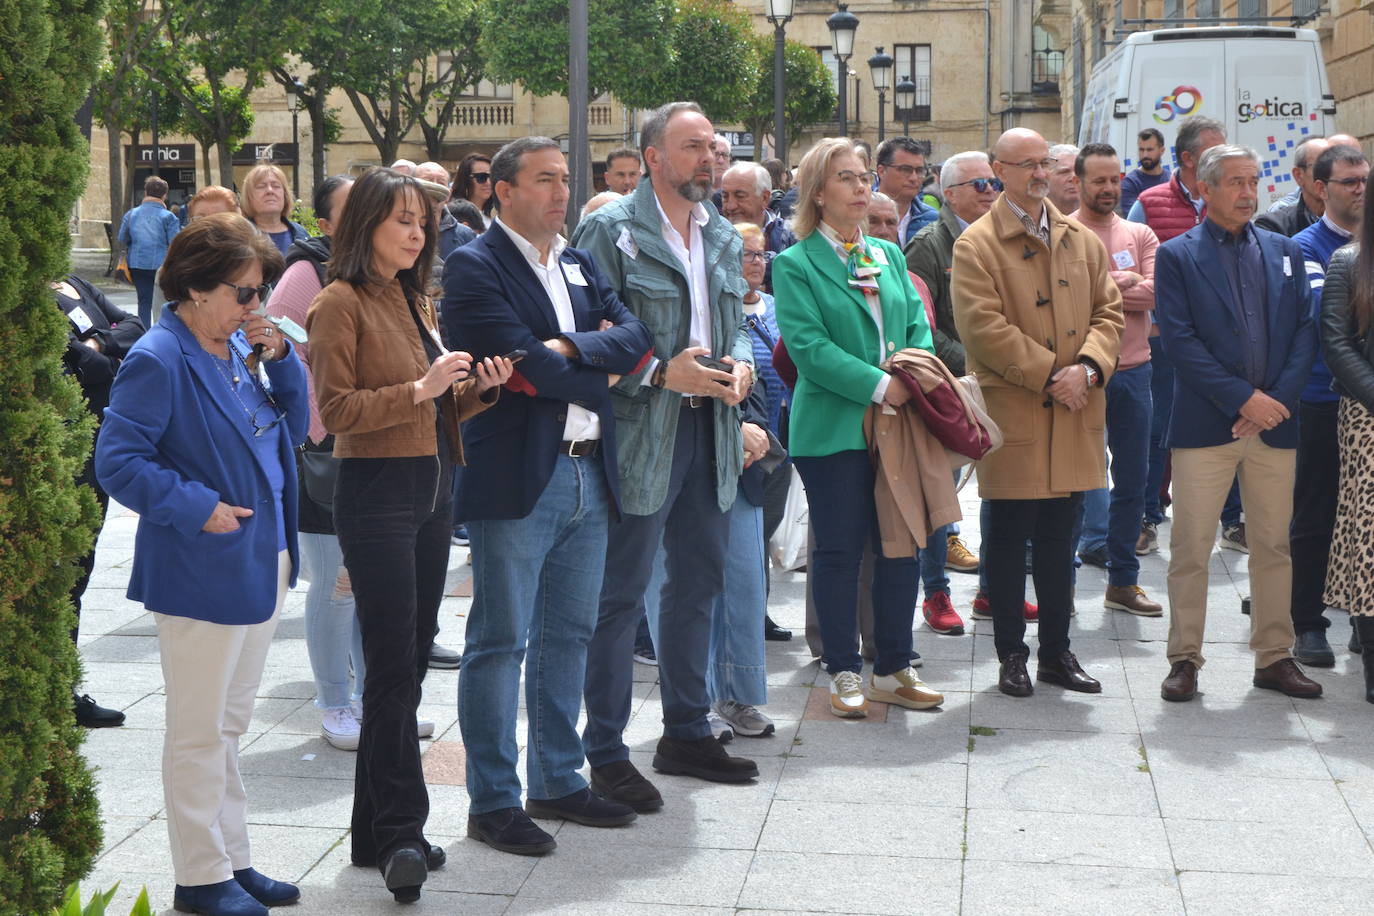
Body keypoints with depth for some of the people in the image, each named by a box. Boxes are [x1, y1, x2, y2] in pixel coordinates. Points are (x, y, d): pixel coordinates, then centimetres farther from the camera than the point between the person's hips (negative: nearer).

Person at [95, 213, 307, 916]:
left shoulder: (242, 346, 7)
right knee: (200, 732, 4)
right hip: (203, 574, -8)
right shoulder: (158, 361, -16)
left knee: (229, 725, 18)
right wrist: (198, 508, -20)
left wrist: (280, 358, -2)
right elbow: (118, 462, -17)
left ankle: (232, 859, 29)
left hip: (262, 563, 8)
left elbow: (294, 429, 12)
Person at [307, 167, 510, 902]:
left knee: (406, 664, 11)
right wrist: (417, 390, -20)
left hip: (432, 489, 8)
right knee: (394, 667, -7)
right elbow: (335, 410, -14)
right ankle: (399, 831, 1)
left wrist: (477, 388, 1)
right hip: (377, 492, -8)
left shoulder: (414, 301, 16)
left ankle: (381, 830, 20)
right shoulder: (341, 302, -8)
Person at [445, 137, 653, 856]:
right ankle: (492, 801, 10)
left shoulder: (579, 265, 16)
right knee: (500, 642, 0)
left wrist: (570, 349, -13)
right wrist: (603, 371, -5)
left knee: (569, 634, 15)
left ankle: (558, 781, 28)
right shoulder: (475, 268, -8)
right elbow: (526, 364, -19)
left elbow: (636, 334, 3)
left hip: (589, 473, 8)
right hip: (516, 478, -8)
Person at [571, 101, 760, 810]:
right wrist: (660, 373, -20)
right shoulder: (609, 230, -9)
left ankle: (687, 732, 30)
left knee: (699, 583, 15)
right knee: (619, 595, -1)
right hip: (641, 433, -7)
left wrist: (740, 362, 1)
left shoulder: (722, 235, 14)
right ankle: (605, 754, 9)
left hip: (709, 431, 8)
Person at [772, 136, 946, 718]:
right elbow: (808, 346, -14)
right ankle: (845, 674, 13)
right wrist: (878, 386, -19)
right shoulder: (795, 264, -4)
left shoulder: (889, 255, 15)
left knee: (900, 545, 9)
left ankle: (893, 670, 21)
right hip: (833, 428, -5)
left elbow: (918, 324, 13)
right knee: (839, 550, 2)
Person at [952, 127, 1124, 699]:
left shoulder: (1082, 240, 13)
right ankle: (1011, 655, 14)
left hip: (1075, 416, 5)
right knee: (1009, 539, 4)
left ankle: (1056, 652, 22)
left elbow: (1108, 311, 9)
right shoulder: (976, 245, -5)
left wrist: (1088, 366, -10)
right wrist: (1050, 376, -16)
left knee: (1058, 539, 13)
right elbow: (984, 328, -14)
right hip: (1012, 414, -5)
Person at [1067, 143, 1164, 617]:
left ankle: (1123, 581, 21)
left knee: (1132, 480, 10)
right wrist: (1124, 282, -12)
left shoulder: (1139, 235, 8)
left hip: (1132, 370, 4)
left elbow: (1157, 291, -7)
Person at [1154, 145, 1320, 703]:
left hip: (1275, 424, 4)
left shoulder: (1285, 253, 13)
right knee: (1191, 549, -1)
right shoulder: (1177, 256, 1)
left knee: (1274, 546, 9)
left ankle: (1274, 656, 19)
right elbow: (1179, 341, -8)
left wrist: (1278, 399, -8)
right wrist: (1244, 399, -13)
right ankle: (1184, 659, 9)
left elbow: (1305, 332, 7)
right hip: (1205, 426, -3)